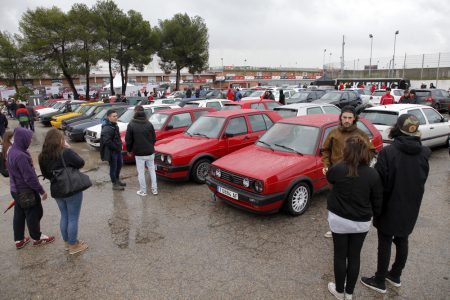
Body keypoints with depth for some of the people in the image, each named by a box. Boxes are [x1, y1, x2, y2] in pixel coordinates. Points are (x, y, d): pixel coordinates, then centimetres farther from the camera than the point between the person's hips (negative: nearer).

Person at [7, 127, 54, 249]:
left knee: (19, 215, 19)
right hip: (26, 191, -9)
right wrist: (41, 191, -15)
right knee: (34, 214, 9)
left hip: (16, 189, 9)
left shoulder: (11, 150, 2)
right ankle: (37, 238, 26)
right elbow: (29, 177, -25)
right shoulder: (20, 156, -29)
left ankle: (19, 240, 32)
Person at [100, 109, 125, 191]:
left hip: (118, 150, 10)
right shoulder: (107, 128, -23)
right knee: (113, 168, 3)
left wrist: (119, 146, 11)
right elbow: (107, 141, -29)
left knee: (119, 165, 23)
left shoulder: (114, 125, 8)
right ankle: (115, 185, 17)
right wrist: (116, 148, -21)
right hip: (111, 151, -10)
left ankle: (117, 180, 42)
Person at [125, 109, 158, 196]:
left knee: (141, 172, 7)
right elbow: (154, 138, 3)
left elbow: (128, 140, -4)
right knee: (152, 170, 14)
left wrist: (129, 150, 12)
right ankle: (154, 189, 17)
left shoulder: (131, 125, -6)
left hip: (139, 153, -2)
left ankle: (143, 191, 14)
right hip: (150, 152, 3)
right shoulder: (149, 124, -1)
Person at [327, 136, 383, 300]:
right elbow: (377, 200, -3)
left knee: (340, 255, 14)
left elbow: (329, 177, 6)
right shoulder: (373, 174, -13)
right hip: (362, 222, 2)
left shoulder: (338, 169, -18)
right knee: (354, 256, 16)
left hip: (339, 219, -2)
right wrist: (375, 214, 15)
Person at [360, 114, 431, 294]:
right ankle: (396, 276, 37)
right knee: (402, 241, 20)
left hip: (390, 207, -5)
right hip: (411, 207, 6)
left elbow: (379, 182, -18)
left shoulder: (388, 152, -23)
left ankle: (380, 282, 21)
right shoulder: (424, 153, -6)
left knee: (385, 243, 7)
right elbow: (422, 180, 5)